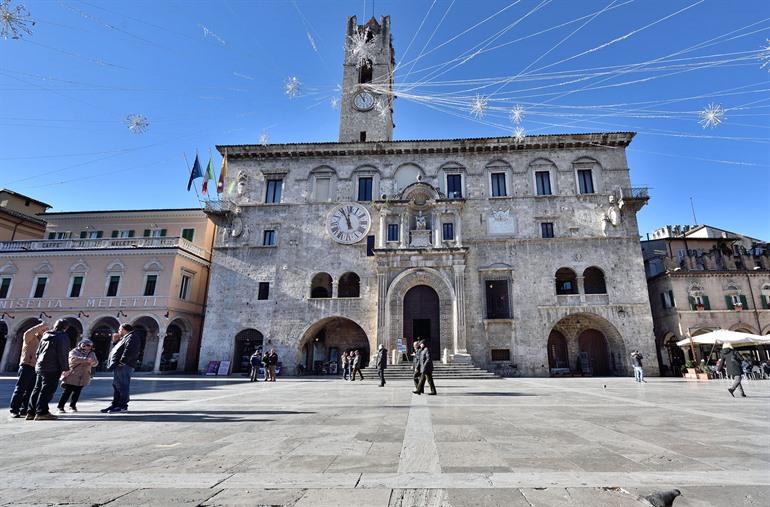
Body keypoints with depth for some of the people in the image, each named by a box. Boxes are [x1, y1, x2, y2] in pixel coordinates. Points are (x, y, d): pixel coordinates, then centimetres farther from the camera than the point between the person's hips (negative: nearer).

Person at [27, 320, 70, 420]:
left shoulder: (45, 335, 15)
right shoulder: (63, 337, -10)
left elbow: (38, 352, 19)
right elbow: (62, 354, -14)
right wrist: (65, 368, -8)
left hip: (39, 367, 8)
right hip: (52, 368, -8)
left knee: (37, 389, 14)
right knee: (47, 390, -5)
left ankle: (31, 412, 19)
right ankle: (42, 412, -6)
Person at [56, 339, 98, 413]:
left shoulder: (91, 353, 10)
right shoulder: (74, 352, -5)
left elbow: (95, 363, -2)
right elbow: (73, 359, -25)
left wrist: (93, 361, -27)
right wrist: (86, 359, -36)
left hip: (83, 378, 5)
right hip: (71, 376, -4)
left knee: (77, 392, 11)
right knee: (67, 392, -3)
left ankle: (73, 406, 26)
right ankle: (60, 407, 10)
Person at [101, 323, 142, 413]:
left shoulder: (132, 336, -8)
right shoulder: (125, 338, 26)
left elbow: (129, 350, -22)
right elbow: (118, 350, 31)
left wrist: (122, 361, -25)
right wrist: (115, 341, 21)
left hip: (124, 366, -11)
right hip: (119, 366, 11)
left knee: (122, 386, -9)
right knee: (116, 386, 15)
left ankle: (123, 406, -6)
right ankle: (115, 405, 22)